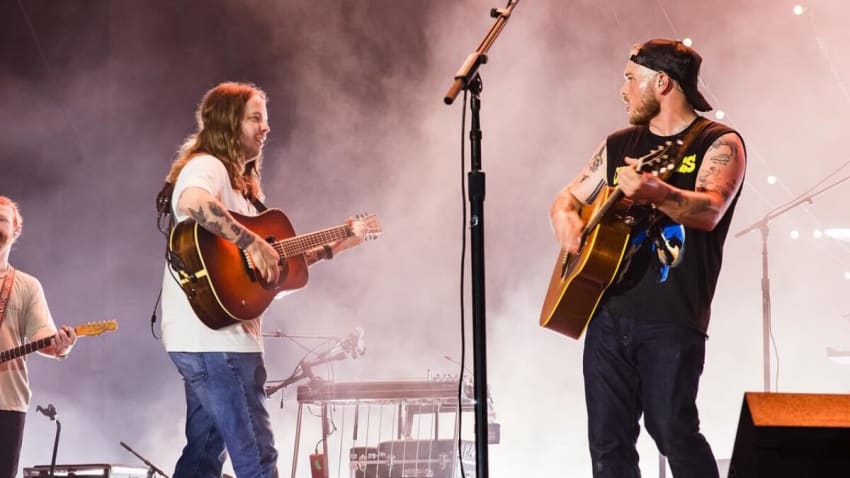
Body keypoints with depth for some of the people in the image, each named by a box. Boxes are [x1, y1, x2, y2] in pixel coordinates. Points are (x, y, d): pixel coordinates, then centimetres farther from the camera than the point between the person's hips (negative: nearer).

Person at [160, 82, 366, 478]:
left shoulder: (239, 181, 23)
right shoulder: (207, 166, -8)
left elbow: (277, 264, 22)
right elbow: (193, 203, -35)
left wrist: (334, 246, 17)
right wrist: (253, 243, -30)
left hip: (207, 340, 10)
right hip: (216, 338, -10)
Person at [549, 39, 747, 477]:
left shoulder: (718, 143, -2)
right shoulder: (619, 144, 16)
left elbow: (709, 212, -20)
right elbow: (567, 198, 22)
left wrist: (654, 191, -39)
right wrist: (565, 218, -2)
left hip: (673, 319, -6)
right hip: (609, 312, 6)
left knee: (673, 430, -13)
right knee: (607, 439, 5)